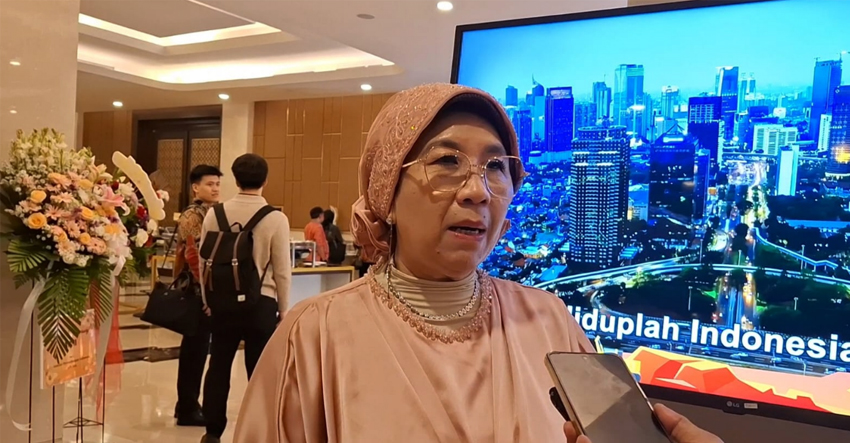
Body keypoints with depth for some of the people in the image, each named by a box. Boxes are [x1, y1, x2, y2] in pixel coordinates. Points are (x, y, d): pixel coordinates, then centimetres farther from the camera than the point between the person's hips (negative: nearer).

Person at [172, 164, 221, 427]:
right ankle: (188, 410, 8)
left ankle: (187, 404, 26)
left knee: (196, 348, 15)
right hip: (198, 291, -9)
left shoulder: (211, 213, 14)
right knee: (195, 349, -2)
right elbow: (193, 256, -21)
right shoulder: (192, 216, -13)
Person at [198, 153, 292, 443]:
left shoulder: (215, 214, -1)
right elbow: (282, 270, -8)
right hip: (261, 303, -3)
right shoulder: (276, 218, -11)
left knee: (218, 367, 15)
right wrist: (283, 310, 6)